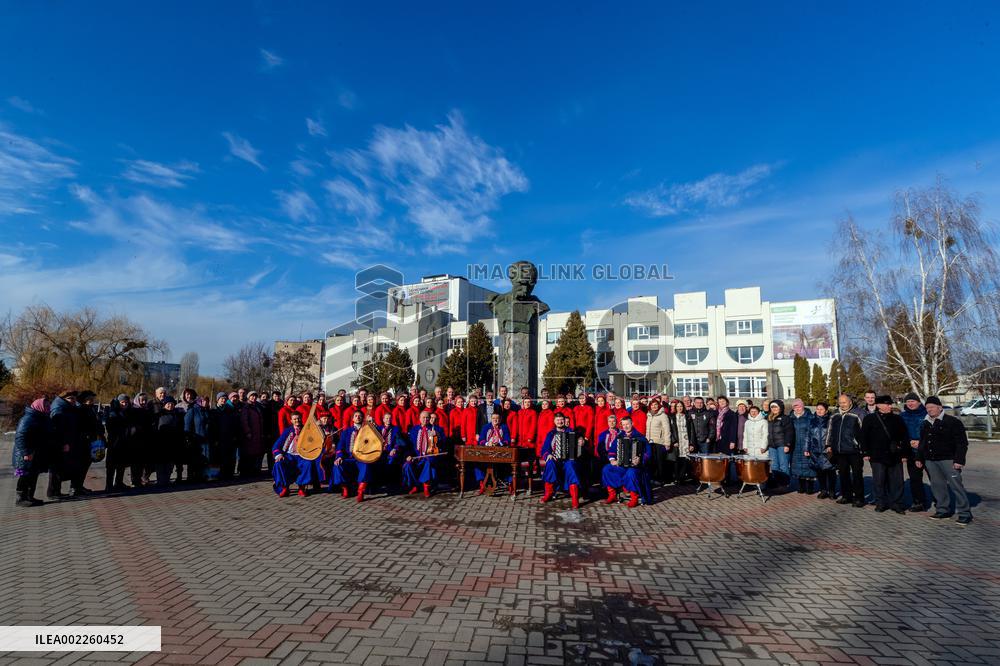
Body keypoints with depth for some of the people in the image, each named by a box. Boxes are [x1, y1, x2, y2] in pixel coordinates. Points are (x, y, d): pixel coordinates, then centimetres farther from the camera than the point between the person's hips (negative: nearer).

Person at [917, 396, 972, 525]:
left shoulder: (952, 422, -6)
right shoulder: (925, 424, 14)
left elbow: (962, 442, -9)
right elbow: (922, 443, 22)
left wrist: (959, 460, -15)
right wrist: (919, 458, 18)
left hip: (948, 460, -6)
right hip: (930, 461, 6)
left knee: (956, 485, -6)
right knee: (937, 485, 9)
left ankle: (964, 513, 2)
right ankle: (943, 510, 19)